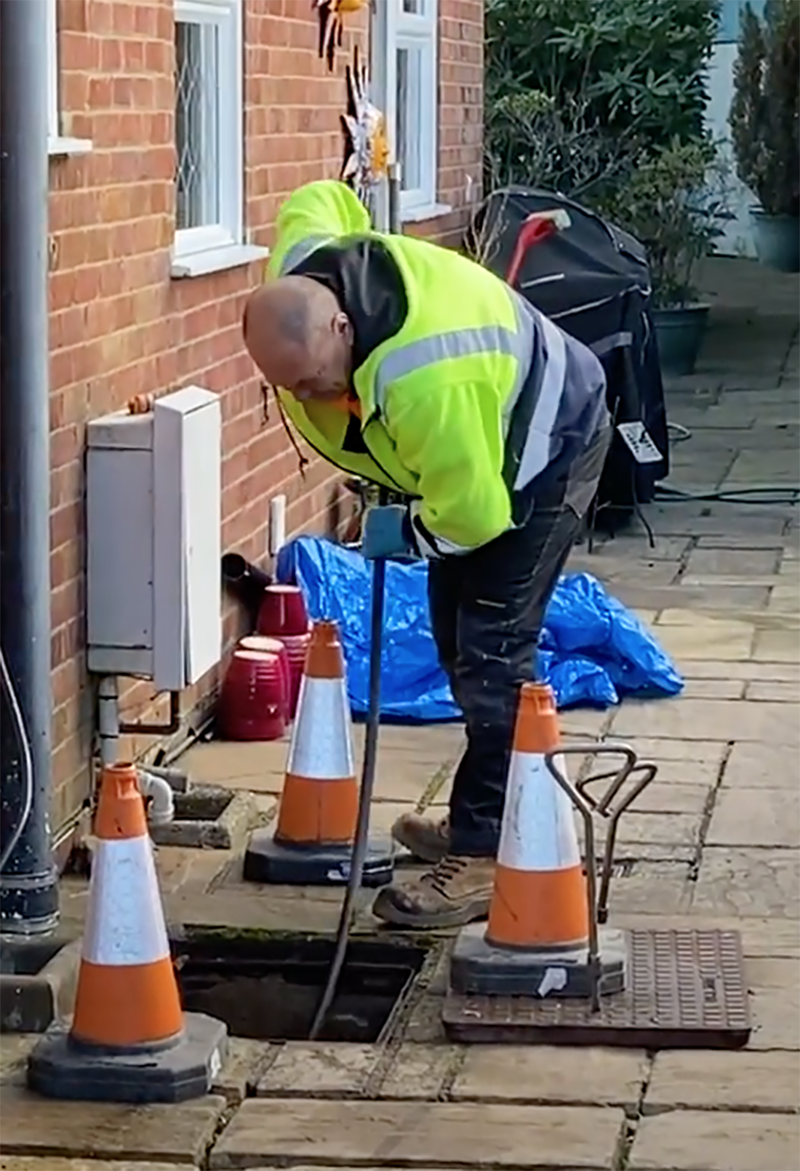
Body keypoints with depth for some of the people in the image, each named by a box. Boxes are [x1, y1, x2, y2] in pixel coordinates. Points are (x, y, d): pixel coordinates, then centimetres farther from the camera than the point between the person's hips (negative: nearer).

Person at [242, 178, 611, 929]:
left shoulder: (423, 381, -45)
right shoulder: (295, 281, -21)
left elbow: (474, 515, -34)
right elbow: (320, 198, 4)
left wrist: (405, 534, -12)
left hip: (545, 441, -10)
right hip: (476, 445, 10)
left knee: (490, 649, -15)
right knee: (458, 635, 16)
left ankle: (485, 856, -15)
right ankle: (483, 817, 28)